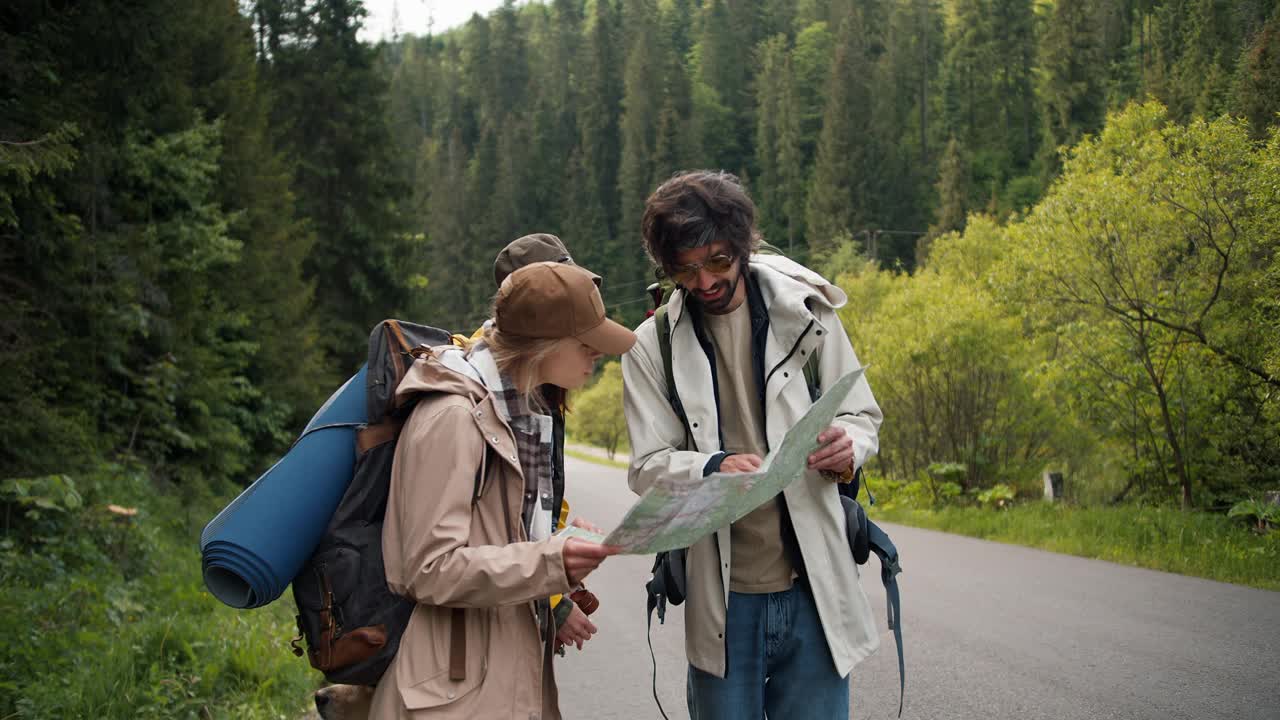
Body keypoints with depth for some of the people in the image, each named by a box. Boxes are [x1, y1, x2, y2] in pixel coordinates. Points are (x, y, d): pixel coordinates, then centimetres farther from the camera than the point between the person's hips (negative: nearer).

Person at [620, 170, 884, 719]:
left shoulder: (807, 312, 0)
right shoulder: (652, 346, 0)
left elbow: (863, 417, 8)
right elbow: (647, 466, -3)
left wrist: (846, 447, -16)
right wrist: (714, 468, -25)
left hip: (812, 587, 0)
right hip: (720, 596, 0)